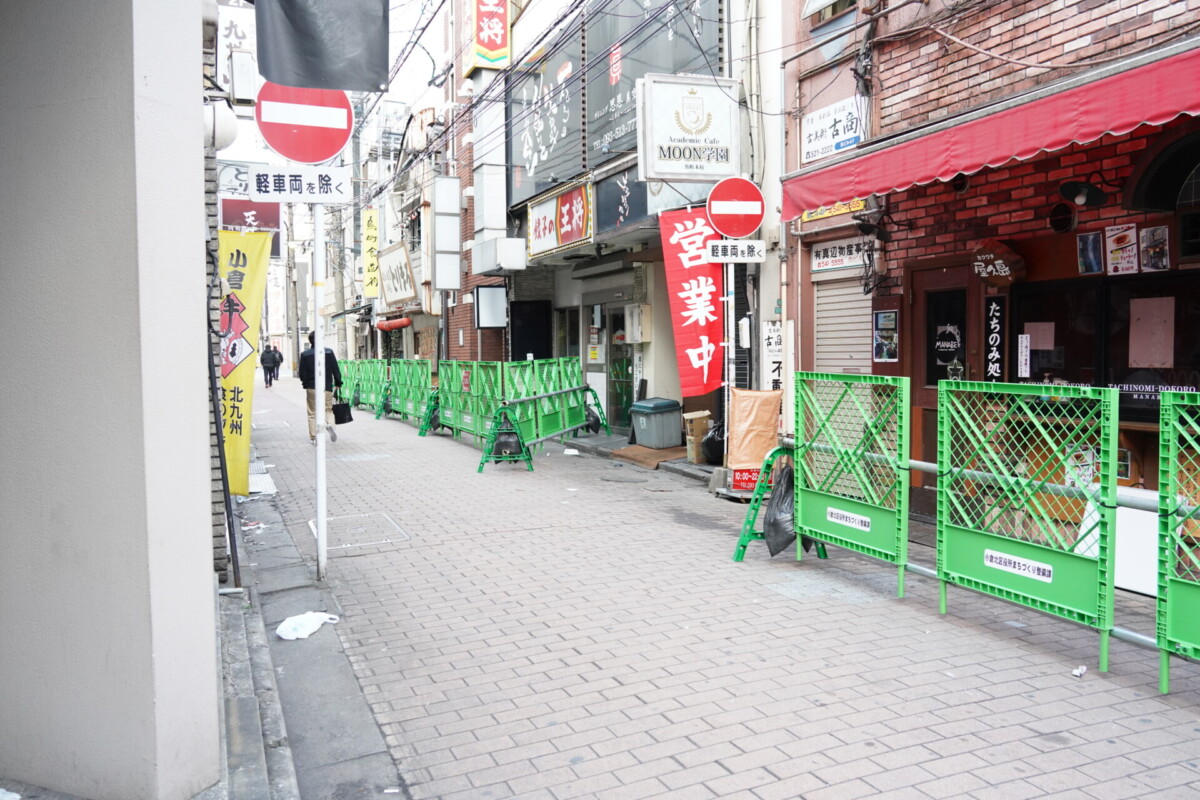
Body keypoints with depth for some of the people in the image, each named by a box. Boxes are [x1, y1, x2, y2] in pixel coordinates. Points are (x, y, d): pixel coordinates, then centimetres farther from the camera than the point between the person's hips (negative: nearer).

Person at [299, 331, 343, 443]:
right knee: (328, 409, 13)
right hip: (327, 387, 0)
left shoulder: (305, 354, -3)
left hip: (312, 387, 0)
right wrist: (338, 383, 11)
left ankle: (313, 438, 7)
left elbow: (302, 373, 0)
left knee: (312, 413, 8)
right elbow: (336, 370, 0)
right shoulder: (329, 352, -2)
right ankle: (330, 424, -18)